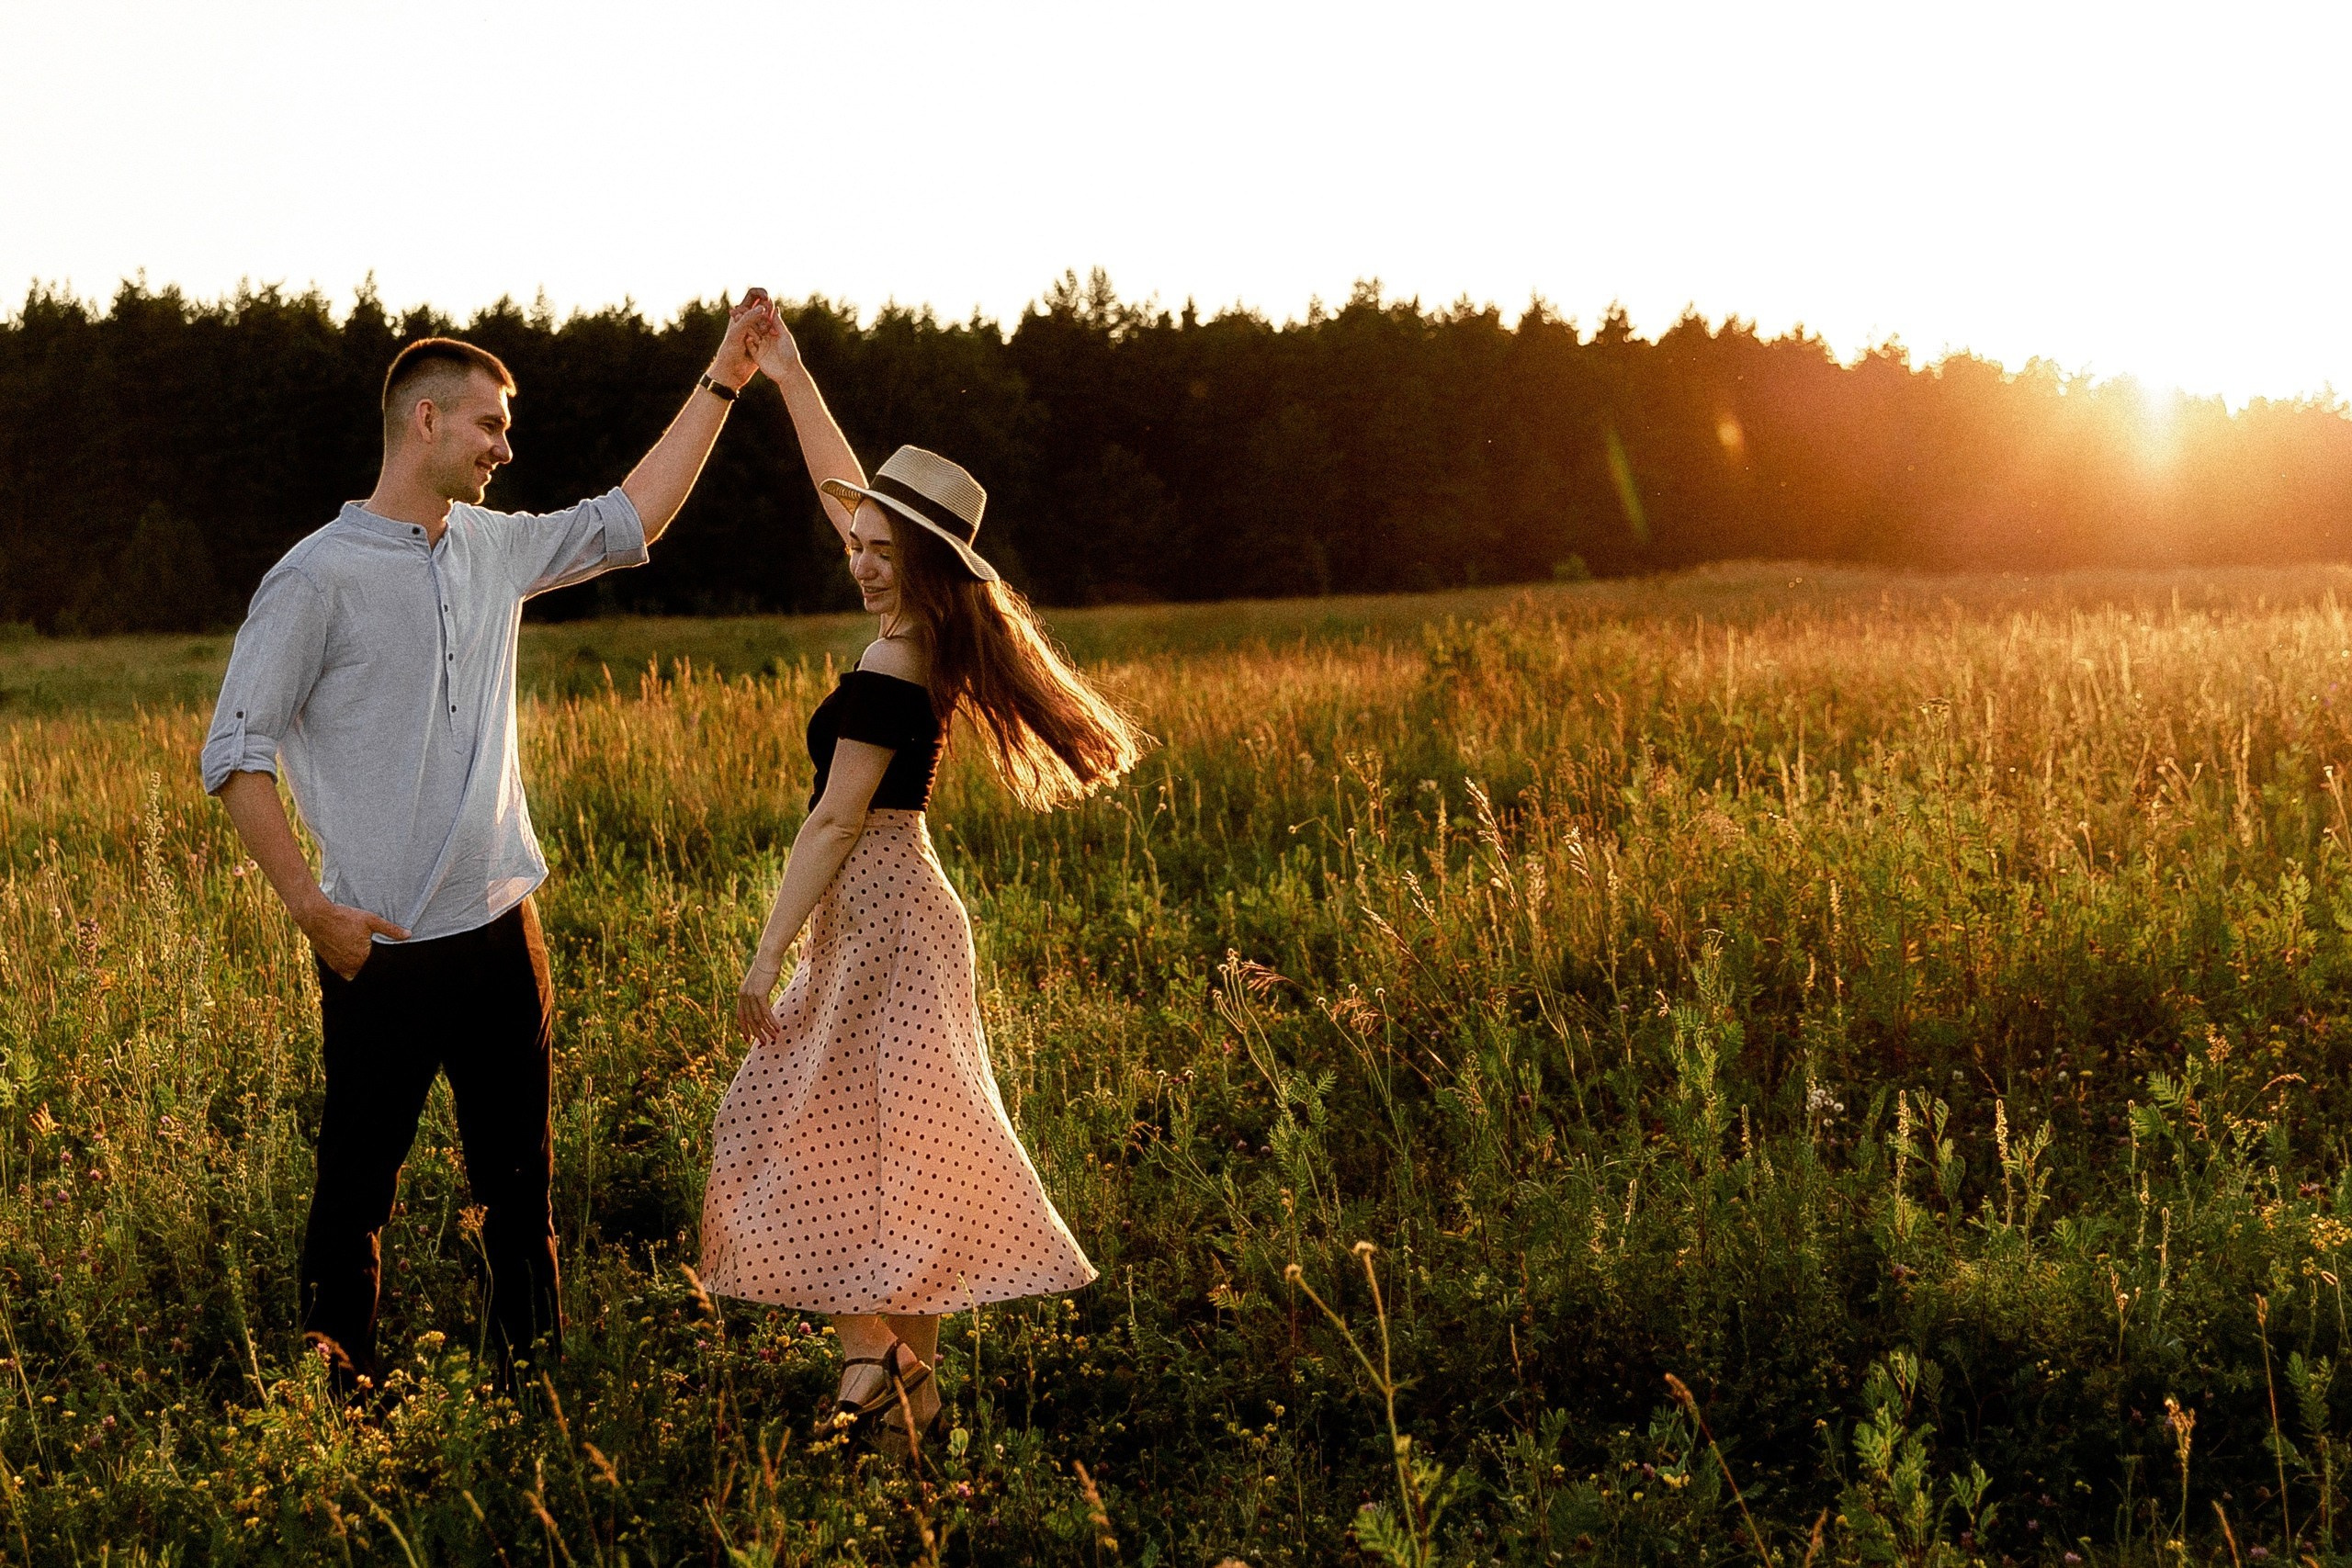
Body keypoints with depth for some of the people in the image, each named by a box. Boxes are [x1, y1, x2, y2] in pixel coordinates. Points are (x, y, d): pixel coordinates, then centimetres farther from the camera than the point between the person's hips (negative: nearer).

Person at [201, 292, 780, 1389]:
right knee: (358, 1185, 4)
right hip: (382, 948, -6)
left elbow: (627, 521, 20)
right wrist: (310, 904, -17)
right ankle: (342, 1393, 17)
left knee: (520, 1177, 13)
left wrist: (722, 381, 17)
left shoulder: (493, 549, 9)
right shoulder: (317, 579, -10)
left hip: (501, 929, 6)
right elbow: (236, 753, -9)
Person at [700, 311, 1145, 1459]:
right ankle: (915, 1380, 18)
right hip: (900, 914, 9)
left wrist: (766, 956, -17)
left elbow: (834, 822, -19)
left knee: (825, 1143, -4)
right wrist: (789, 378, 19)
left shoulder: (886, 676, -19)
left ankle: (871, 1366, -4)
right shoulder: (925, 634, 5)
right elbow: (840, 488, 16)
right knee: (896, 1151, 12)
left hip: (875, 924, -9)